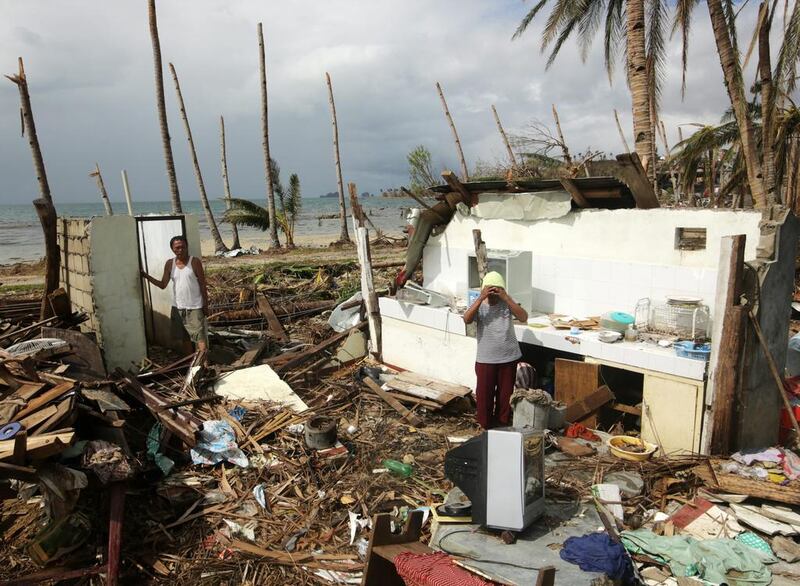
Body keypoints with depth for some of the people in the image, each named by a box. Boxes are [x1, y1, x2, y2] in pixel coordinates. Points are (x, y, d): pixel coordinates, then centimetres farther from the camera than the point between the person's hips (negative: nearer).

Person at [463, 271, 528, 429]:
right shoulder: (479, 305, -7)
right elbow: (466, 320, -25)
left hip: (509, 357, 1)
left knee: (505, 393, 13)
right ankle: (486, 427, 24)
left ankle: (502, 426, 31)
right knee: (484, 394, 5)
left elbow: (524, 317, -19)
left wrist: (506, 298, -24)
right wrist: (481, 298, -30)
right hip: (485, 359, -1)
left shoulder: (507, 303, -4)